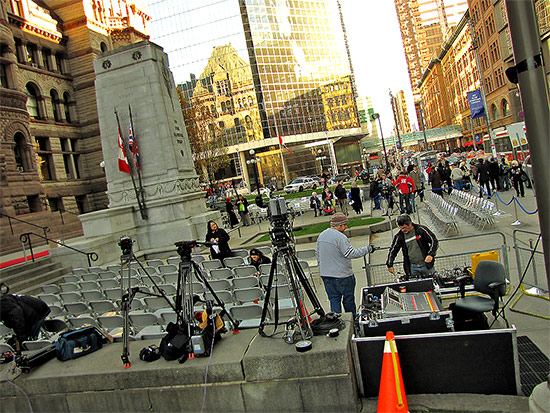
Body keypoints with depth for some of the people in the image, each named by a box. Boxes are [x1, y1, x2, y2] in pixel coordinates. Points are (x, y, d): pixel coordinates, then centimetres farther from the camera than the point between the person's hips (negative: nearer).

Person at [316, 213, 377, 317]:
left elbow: (317, 253, 14)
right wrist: (367, 249, -12)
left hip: (325, 275, 6)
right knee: (348, 299, 12)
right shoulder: (340, 237, -20)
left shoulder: (321, 235, 6)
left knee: (334, 300, 12)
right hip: (342, 275, -6)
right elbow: (351, 254, -21)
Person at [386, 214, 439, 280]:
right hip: (412, 267, 1)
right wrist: (390, 265, -5)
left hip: (426, 264, -1)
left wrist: (431, 255, -19)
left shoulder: (421, 229, -9)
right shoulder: (400, 236, -3)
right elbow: (393, 250, 4)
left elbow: (434, 241, -5)